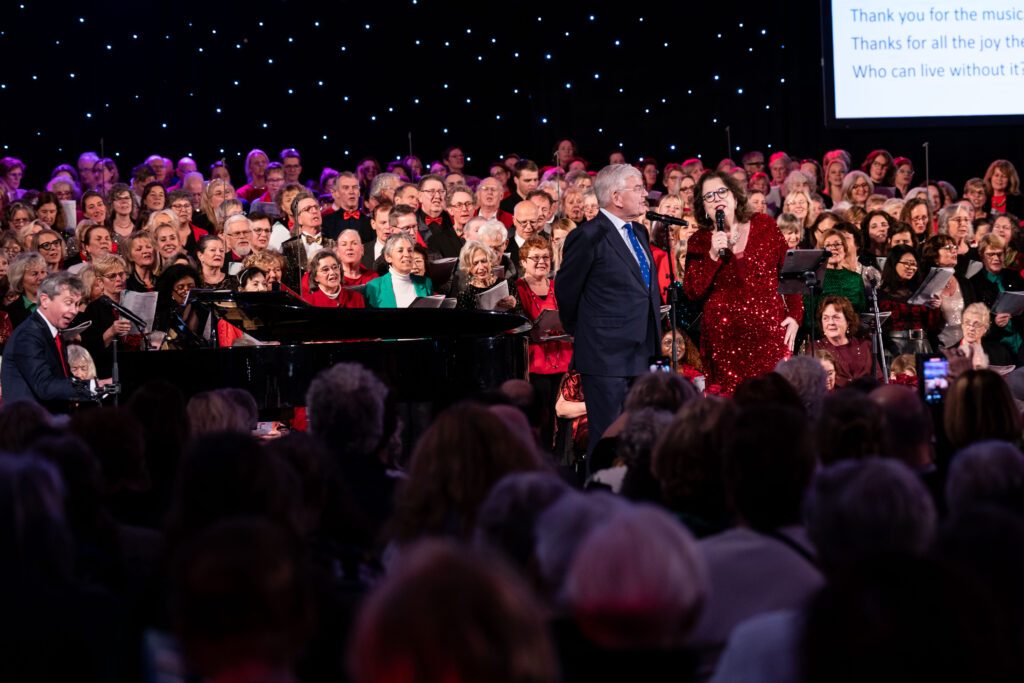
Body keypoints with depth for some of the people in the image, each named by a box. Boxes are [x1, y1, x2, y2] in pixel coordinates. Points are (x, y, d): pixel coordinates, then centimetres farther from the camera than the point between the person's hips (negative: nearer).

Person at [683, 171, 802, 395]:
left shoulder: (764, 225, 6)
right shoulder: (699, 241, 5)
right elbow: (692, 292, -3)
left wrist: (795, 316, 3)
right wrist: (713, 256, -13)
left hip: (769, 328, 0)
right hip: (725, 334, 0)